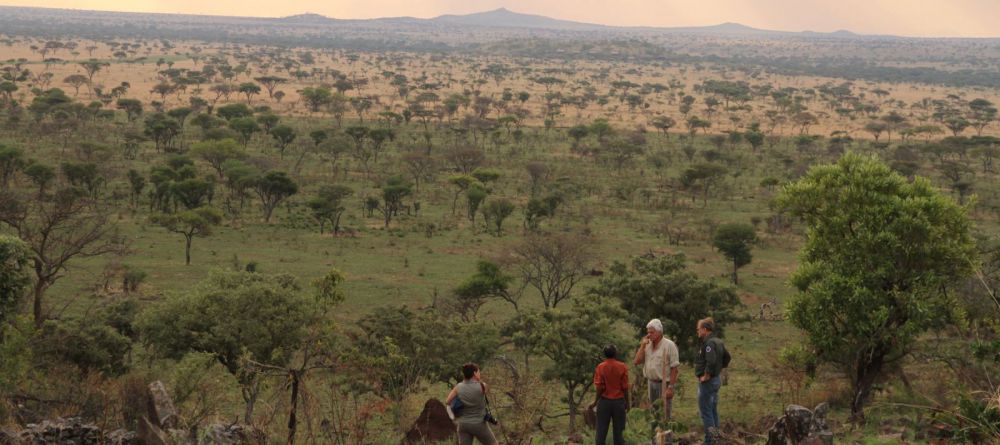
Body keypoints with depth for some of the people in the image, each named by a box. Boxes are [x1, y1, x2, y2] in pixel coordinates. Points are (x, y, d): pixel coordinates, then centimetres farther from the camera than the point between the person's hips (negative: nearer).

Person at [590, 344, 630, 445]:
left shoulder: (600, 367, -7)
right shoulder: (622, 367, -8)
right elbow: (625, 387, -6)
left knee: (602, 430, 6)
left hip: (604, 401, 0)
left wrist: (595, 402, 3)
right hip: (619, 401, 0)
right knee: (618, 430, 7)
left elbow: (600, 388, -9)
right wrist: (627, 402, 5)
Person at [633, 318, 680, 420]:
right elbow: (637, 361, 3)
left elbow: (674, 368, -12)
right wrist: (643, 345, -5)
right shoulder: (647, 345, 9)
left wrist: (670, 387, -16)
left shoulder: (669, 345, -10)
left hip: (664, 384, -7)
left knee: (664, 416, -6)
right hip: (651, 382, 7)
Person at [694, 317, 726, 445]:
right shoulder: (718, 342, 10)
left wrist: (706, 376, -21)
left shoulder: (709, 343, -20)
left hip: (707, 381, -10)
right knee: (713, 409, 17)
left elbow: (711, 362, -32)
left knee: (705, 411, -5)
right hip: (716, 380, 10)